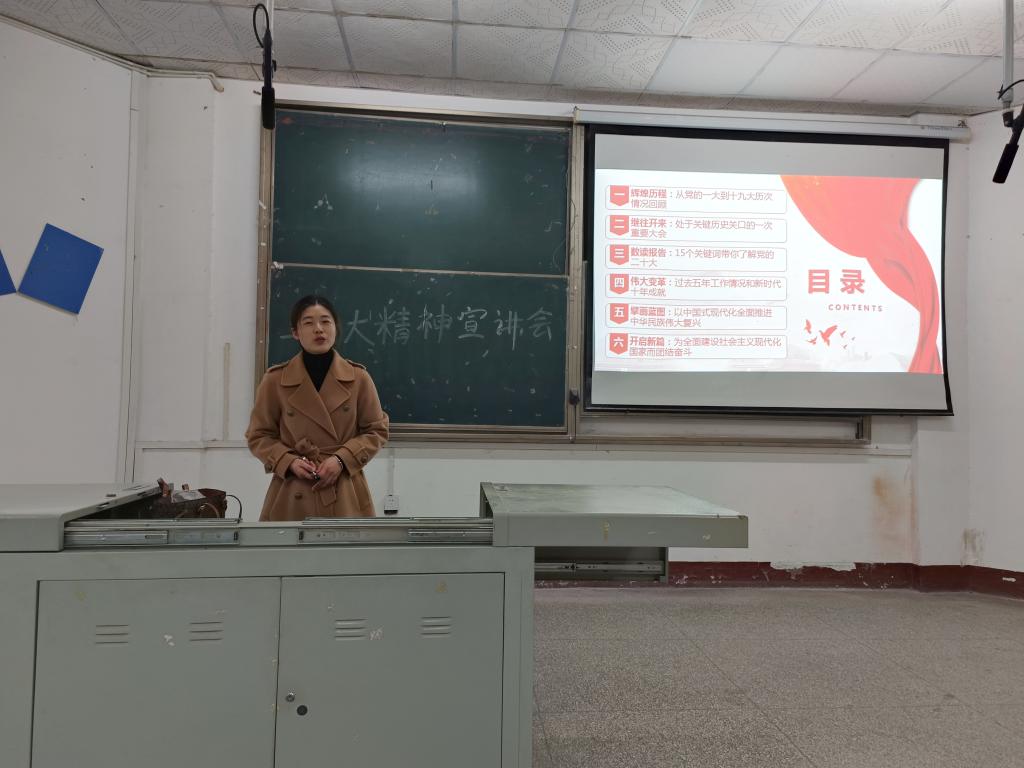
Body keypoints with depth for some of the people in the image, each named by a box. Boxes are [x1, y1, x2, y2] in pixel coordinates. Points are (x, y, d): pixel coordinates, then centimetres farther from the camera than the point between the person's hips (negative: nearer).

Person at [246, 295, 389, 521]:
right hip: (292, 496, 0)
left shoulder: (358, 377, 1)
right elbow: (259, 435, 8)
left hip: (344, 497, 0)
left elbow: (377, 430, 6)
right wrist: (288, 462, -10)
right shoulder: (275, 380, 0)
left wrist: (342, 459, -9)